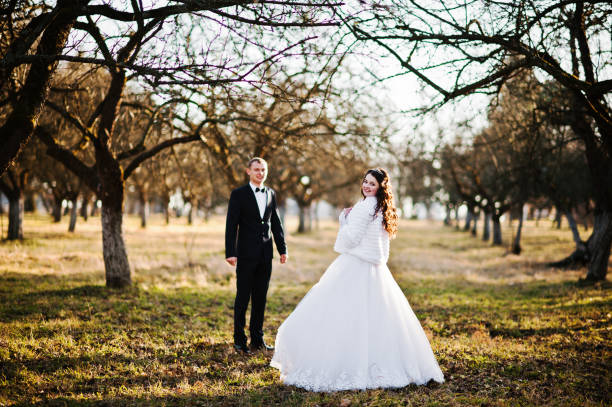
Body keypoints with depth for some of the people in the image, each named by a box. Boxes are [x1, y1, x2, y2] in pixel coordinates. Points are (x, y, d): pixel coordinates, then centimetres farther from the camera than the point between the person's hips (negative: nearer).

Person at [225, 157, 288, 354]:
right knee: (243, 297, 1)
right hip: (246, 254, -4)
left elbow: (276, 223, 15)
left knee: (260, 297, 9)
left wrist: (282, 249, 10)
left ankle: (257, 338, 18)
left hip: (265, 255, 5)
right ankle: (239, 340, 9)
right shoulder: (239, 194, -3)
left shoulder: (271, 194, 12)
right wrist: (230, 252, -14)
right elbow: (231, 225, -7)